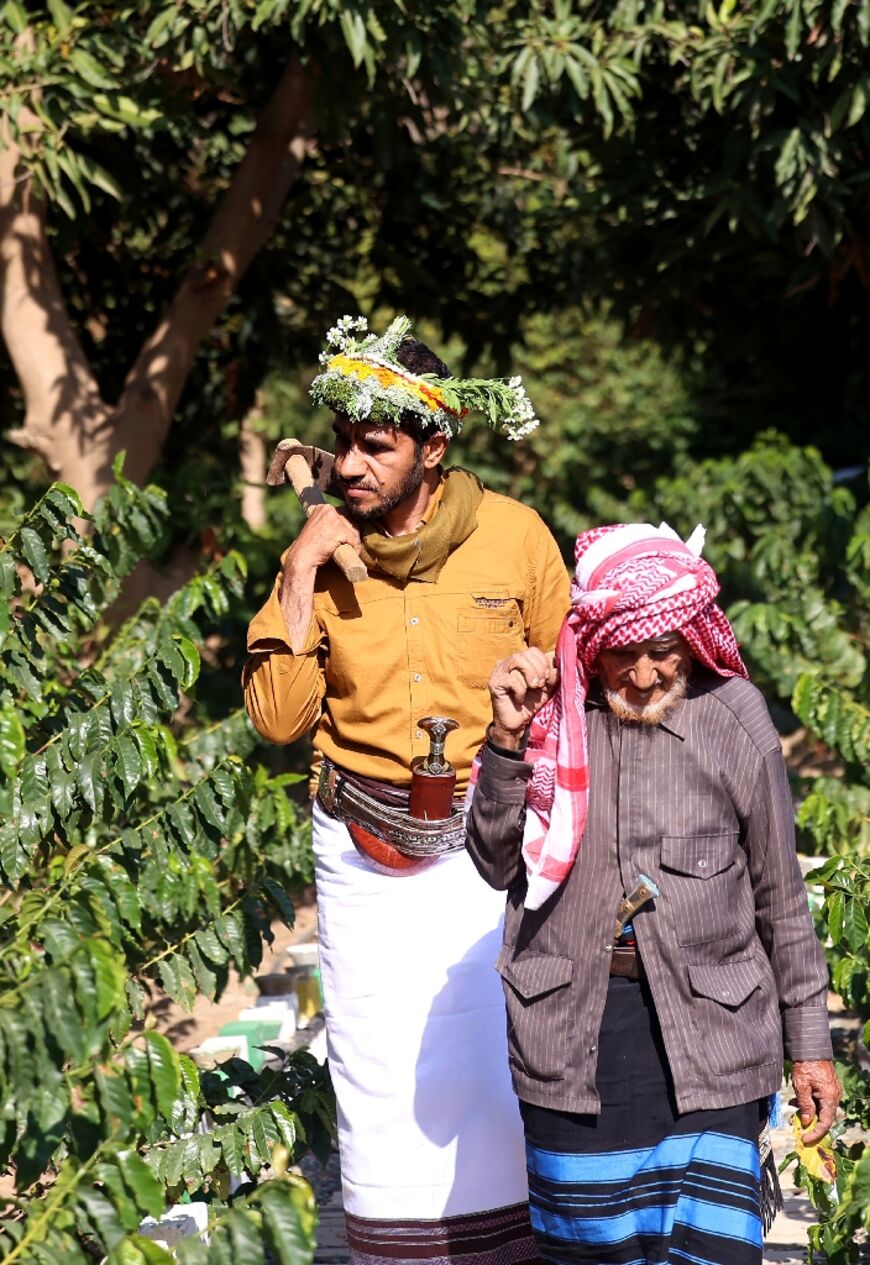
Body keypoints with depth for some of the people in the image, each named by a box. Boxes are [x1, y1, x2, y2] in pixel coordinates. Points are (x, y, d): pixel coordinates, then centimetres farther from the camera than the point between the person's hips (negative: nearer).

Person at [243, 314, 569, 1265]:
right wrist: (301, 577, -12)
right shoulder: (322, 551, 0)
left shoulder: (514, 535, -4)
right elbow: (278, 718, -6)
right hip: (365, 849, 1)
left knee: (500, 1056, 2)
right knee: (380, 1067, 5)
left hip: (494, 839, -1)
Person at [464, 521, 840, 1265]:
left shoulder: (732, 716, -4)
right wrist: (507, 741, -15)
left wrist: (809, 1041, 7)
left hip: (706, 1029, -1)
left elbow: (779, 892, 4)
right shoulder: (552, 712, -1)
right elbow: (500, 866, -2)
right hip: (574, 1026, 1)